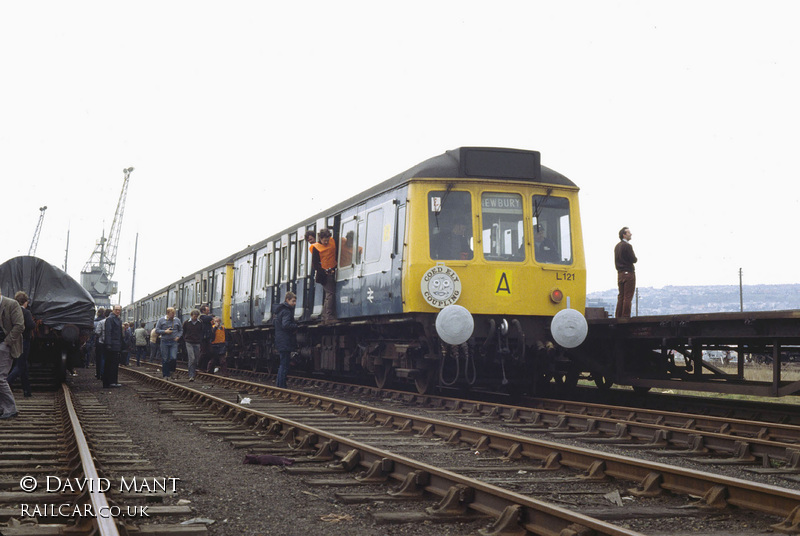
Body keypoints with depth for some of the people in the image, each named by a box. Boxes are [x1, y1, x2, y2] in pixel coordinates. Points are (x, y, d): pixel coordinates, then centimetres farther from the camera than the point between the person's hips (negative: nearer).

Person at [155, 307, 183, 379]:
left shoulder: (177, 321, 8)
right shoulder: (161, 320, 3)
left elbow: (181, 330, 16)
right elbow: (157, 330, 1)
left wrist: (178, 336, -1)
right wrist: (165, 331, -12)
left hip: (174, 342, 1)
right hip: (164, 342, -1)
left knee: (173, 358, -14)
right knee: (165, 359, 3)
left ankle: (170, 370, 10)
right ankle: (165, 374, 12)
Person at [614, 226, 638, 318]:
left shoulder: (617, 246, 13)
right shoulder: (627, 246, -13)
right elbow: (634, 260, -13)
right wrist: (635, 258, 7)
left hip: (620, 274, 8)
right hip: (628, 273, -8)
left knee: (621, 296, 11)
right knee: (628, 297, -6)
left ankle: (618, 317, 10)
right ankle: (626, 316, -8)